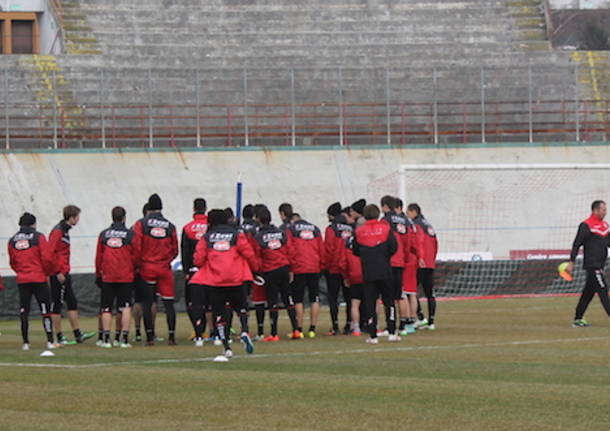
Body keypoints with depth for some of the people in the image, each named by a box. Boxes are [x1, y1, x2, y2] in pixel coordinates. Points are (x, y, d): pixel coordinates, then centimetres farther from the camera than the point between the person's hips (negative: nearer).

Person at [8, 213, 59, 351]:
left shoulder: (12, 240, 8)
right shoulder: (38, 237, -5)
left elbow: (12, 263, 11)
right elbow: (46, 258, -10)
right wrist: (47, 272, 6)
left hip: (22, 281, 3)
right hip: (39, 279, -3)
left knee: (24, 312, 6)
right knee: (45, 311, 1)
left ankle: (25, 343, 3)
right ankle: (50, 341, -2)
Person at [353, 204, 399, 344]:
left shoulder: (359, 231, 0)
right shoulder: (385, 228, -2)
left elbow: (356, 251, 6)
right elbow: (393, 247, -6)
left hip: (368, 273, 0)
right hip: (385, 271, 0)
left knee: (369, 303, 3)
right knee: (389, 301, 9)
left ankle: (373, 336, -1)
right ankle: (392, 333, 4)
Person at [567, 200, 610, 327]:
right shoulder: (586, 226, -10)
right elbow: (577, 244, -10)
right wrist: (571, 262, -12)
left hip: (599, 265, 8)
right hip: (592, 264, -8)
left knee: (588, 292, 10)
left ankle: (578, 319, 15)